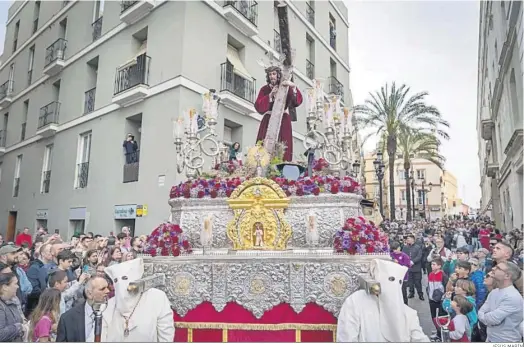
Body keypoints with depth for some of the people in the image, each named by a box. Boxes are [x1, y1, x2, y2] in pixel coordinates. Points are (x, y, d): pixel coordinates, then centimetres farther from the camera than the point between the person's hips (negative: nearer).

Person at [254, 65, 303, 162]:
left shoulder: (286, 88, 6)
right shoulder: (264, 89, 9)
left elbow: (298, 101, -9)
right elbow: (258, 106, -3)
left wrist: (293, 87, -24)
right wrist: (270, 95, -10)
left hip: (283, 121, -1)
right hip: (268, 121, 1)